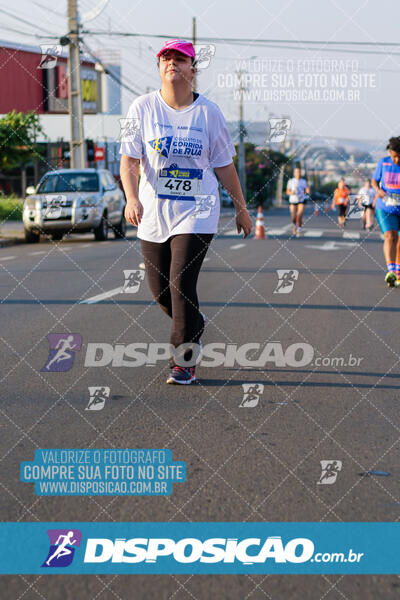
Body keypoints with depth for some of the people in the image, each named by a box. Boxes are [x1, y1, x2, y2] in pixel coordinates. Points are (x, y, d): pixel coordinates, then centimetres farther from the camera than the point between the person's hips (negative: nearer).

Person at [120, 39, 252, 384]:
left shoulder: (208, 112, -2)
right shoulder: (143, 107, -2)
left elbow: (224, 165, 5)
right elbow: (129, 159, -6)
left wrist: (241, 208, 9)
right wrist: (132, 198, -22)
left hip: (197, 212, -2)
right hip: (153, 212, 3)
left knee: (181, 283, -12)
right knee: (159, 288, 8)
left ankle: (185, 362, 1)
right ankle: (193, 327, 39)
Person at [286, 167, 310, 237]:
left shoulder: (304, 181, 3)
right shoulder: (290, 181, 1)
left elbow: (307, 192, 6)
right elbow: (287, 192, 4)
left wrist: (308, 191, -18)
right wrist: (291, 192, -18)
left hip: (301, 200, -1)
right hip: (293, 201, 1)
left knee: (299, 216, -17)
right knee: (293, 218, -2)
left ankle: (299, 230, 2)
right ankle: (295, 225, 33)